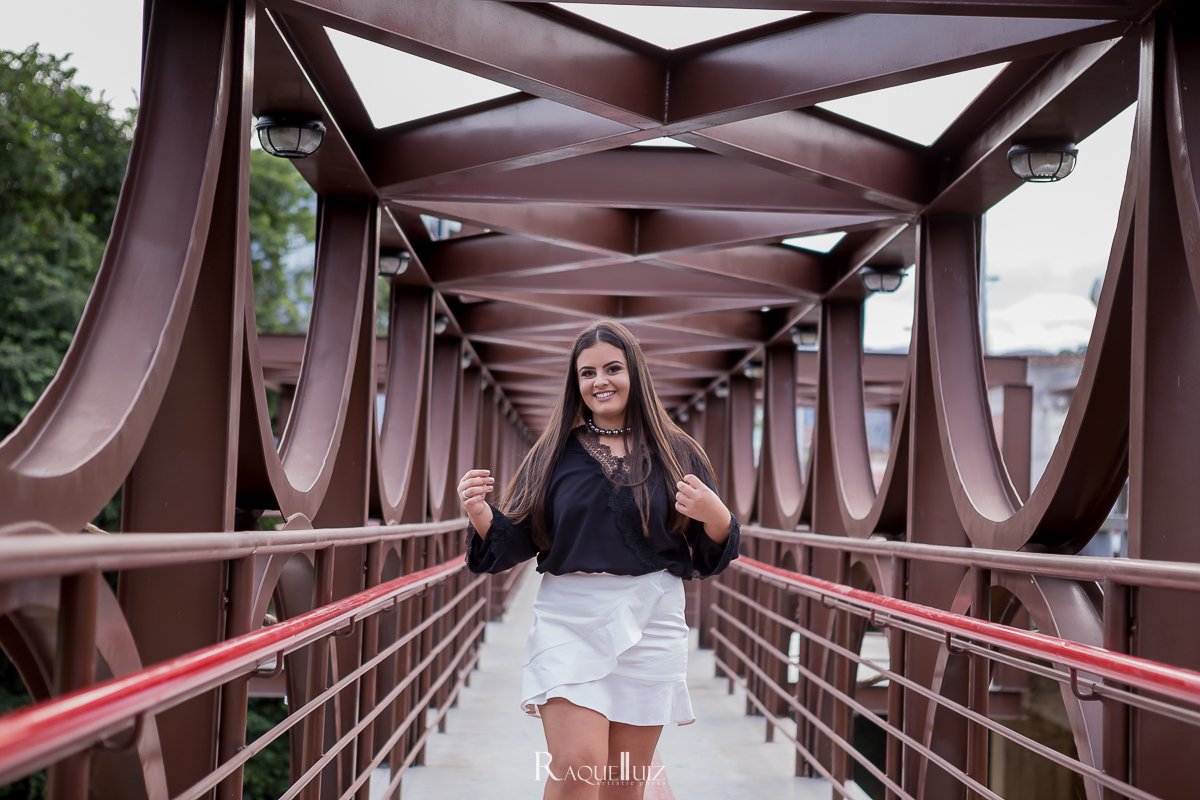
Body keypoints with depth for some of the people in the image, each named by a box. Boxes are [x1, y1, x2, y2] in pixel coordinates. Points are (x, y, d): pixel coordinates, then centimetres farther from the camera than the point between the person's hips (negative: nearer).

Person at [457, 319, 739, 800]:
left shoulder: (677, 453, 7)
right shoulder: (554, 453, 9)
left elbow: (714, 553, 7)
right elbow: (516, 542, 7)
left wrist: (715, 514, -15)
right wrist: (479, 512, -13)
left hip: (648, 625, 1)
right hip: (568, 620, 0)